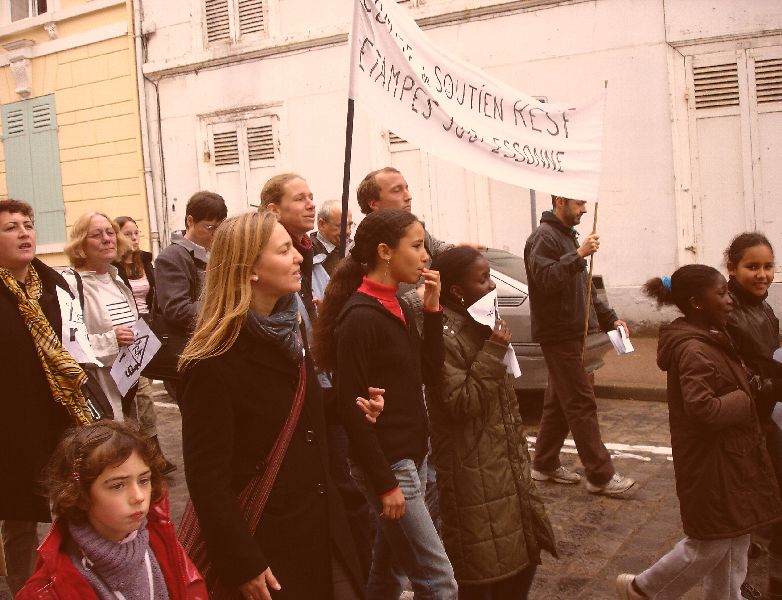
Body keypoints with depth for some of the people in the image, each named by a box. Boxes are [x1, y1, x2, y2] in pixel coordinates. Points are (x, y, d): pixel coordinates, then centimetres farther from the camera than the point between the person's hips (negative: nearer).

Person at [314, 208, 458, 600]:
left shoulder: (399, 308, 9)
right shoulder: (360, 317, -18)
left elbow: (429, 373, 8)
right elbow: (350, 407, -19)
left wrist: (432, 309, -1)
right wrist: (385, 484, -18)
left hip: (412, 456, 9)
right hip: (386, 465, -9)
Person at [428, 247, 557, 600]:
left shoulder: (481, 326, 9)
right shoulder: (444, 336, -19)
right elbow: (459, 404, -23)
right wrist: (493, 353, -24)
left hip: (505, 463, 9)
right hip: (474, 474, -9)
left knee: (524, 553, 17)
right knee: (485, 572, 3)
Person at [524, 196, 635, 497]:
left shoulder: (568, 237, 20)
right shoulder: (544, 237, -12)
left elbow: (584, 287, 24)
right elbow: (545, 279, -26)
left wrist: (610, 318, 17)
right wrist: (579, 255, -28)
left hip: (571, 333, 10)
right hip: (557, 334, -10)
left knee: (559, 401, 14)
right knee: (581, 403, -8)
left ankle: (545, 465, 23)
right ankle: (601, 476, -4)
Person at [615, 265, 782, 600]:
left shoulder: (708, 342, 9)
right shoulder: (694, 351, -23)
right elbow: (703, 408, -31)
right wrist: (746, 400, -18)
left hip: (728, 459, 10)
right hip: (711, 463, -9)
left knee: (733, 541, 18)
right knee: (710, 545, 4)